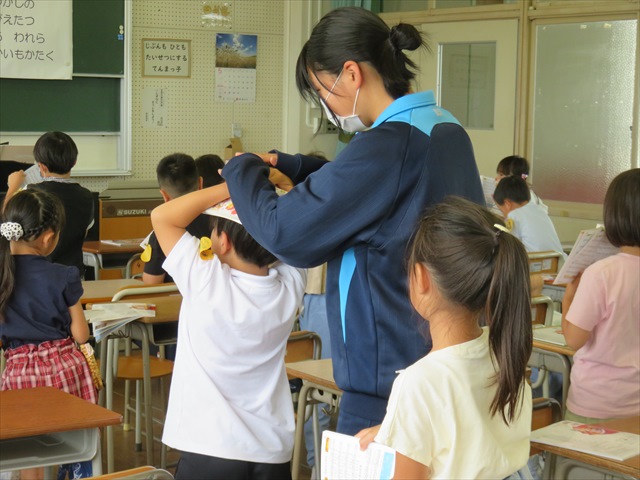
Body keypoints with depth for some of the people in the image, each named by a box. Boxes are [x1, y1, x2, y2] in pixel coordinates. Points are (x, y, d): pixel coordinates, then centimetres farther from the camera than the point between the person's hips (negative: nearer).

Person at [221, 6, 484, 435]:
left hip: (388, 371, -9)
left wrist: (242, 172, 2)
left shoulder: (388, 145, -21)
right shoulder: (449, 131, 8)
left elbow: (285, 231, -16)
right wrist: (292, 166, 16)